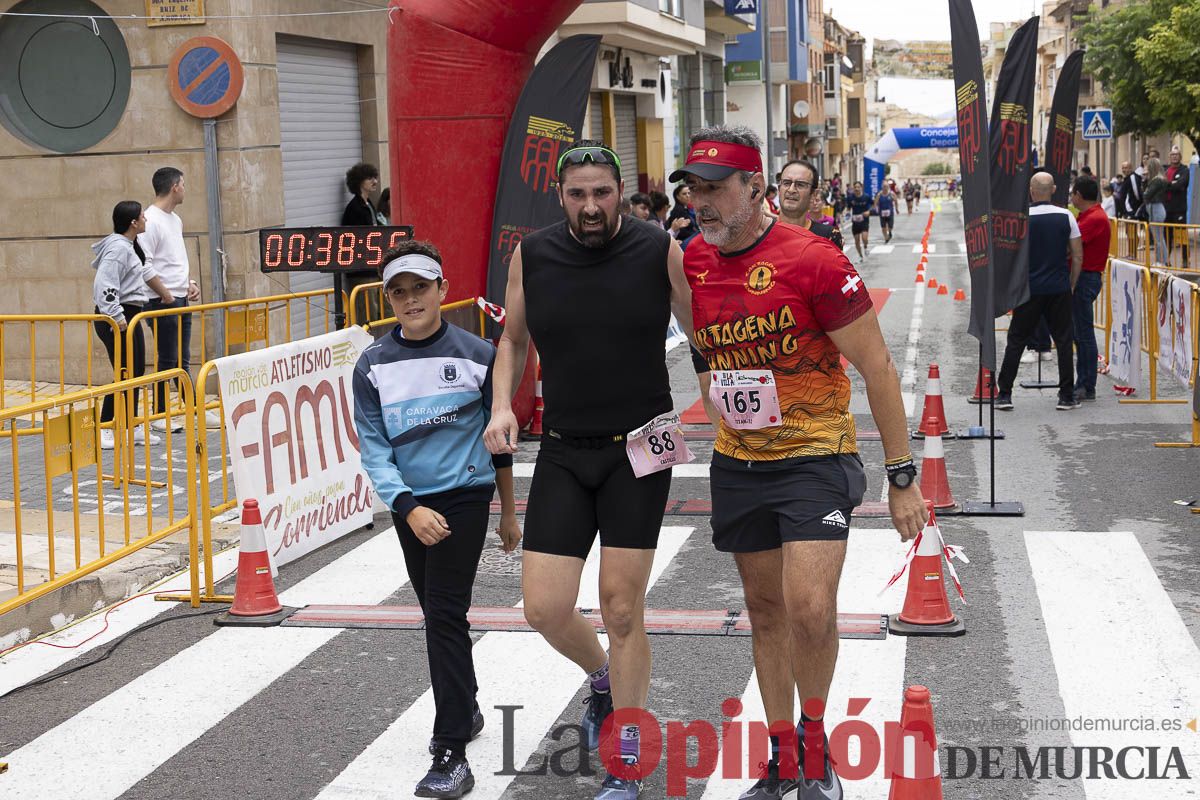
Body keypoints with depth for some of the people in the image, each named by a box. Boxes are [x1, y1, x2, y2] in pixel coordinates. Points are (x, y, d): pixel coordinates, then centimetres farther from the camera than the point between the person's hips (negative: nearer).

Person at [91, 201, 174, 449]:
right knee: (124, 374, -9)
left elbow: (145, 273, 29)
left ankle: (132, 428, 21)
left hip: (130, 316, 11)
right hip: (117, 319, -11)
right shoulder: (118, 248, -17)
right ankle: (104, 431, -3)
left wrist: (168, 297, 35)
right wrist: (116, 317, -26)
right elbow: (105, 284, -25)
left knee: (136, 371, 13)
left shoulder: (130, 247, 16)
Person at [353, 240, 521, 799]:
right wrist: (409, 508, -19)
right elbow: (373, 451, -4)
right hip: (409, 505, 4)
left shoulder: (477, 356, -6)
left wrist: (508, 513, 10)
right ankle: (465, 709, 39)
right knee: (436, 612, 16)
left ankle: (451, 755, -11)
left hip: (464, 496, -4)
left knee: (445, 615, -12)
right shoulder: (372, 367, -1)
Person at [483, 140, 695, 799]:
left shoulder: (661, 252, -7)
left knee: (621, 607, -2)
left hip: (639, 450, -3)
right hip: (562, 451, 3)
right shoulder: (532, 256, -1)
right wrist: (501, 405, -2)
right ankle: (602, 679, 34)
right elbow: (513, 338, 14)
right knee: (544, 608, -1)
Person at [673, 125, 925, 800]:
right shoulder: (694, 262, 0)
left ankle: (815, 739, 9)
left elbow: (877, 369, -12)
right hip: (737, 461, 5)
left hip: (815, 458, -5)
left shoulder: (813, 259, -16)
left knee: (810, 611, -18)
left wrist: (903, 477, -11)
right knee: (765, 610, 12)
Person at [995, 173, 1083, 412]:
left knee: (1016, 340, 6)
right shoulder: (1066, 217, 0)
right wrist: (1071, 284, 14)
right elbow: (1078, 256, 2)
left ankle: (1004, 394, 6)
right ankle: (1066, 397, 7)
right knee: (1063, 340, 7)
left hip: (1029, 288, -1)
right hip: (1059, 289, 1)